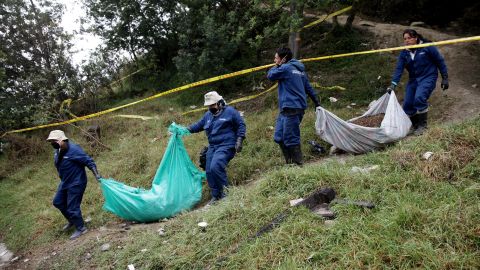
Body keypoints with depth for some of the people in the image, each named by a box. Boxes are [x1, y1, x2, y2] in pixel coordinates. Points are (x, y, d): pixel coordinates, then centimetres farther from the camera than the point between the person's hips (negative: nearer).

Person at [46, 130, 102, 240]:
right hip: (65, 182, 10)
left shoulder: (73, 150, -27)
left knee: (72, 207, -2)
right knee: (58, 202, 21)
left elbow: (89, 161, -24)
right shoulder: (58, 151, 0)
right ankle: (72, 221, 41)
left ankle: (81, 228, 18)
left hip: (76, 183, -10)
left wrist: (97, 175, -29)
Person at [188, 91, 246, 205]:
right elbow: (198, 125, 23)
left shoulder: (230, 111, -4)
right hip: (212, 147, 8)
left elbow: (241, 125, -3)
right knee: (209, 171, 4)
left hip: (226, 146, -8)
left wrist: (239, 140, -11)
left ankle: (226, 191, -9)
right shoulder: (208, 115, 15)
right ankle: (216, 196, 17)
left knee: (215, 167, -26)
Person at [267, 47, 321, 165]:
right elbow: (308, 88, 22)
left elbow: (270, 75, 1)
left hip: (291, 109, -10)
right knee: (279, 137, 10)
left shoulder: (285, 68, -8)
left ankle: (298, 163, 0)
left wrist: (278, 65, 12)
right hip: (286, 109, 10)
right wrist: (317, 102, 25)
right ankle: (290, 162, 16)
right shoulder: (299, 70, 20)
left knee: (291, 139, -6)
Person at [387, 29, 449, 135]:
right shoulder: (404, 53, 1)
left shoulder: (427, 47, -11)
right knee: (407, 104, -3)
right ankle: (414, 125, 21)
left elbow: (440, 61, -3)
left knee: (419, 97, -27)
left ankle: (422, 124, -10)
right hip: (413, 79, 5)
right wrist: (393, 84, -21)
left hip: (428, 77, -5)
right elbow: (399, 69, -8)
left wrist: (445, 78, -3)